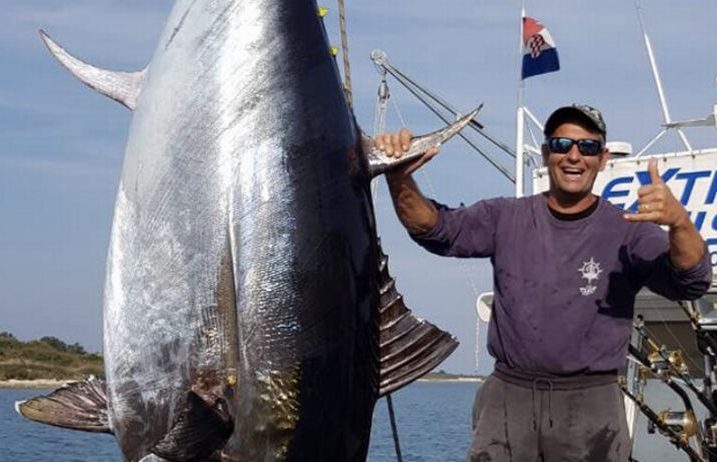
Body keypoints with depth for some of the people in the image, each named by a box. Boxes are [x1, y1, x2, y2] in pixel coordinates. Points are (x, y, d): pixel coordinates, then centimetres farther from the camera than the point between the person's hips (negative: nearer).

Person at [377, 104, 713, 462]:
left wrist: (679, 221, -37)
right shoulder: (506, 218, 7)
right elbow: (436, 229, -2)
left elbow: (691, 283, -14)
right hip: (507, 397, 2)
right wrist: (400, 178, -23)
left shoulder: (626, 231, -1)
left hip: (591, 407, -1)